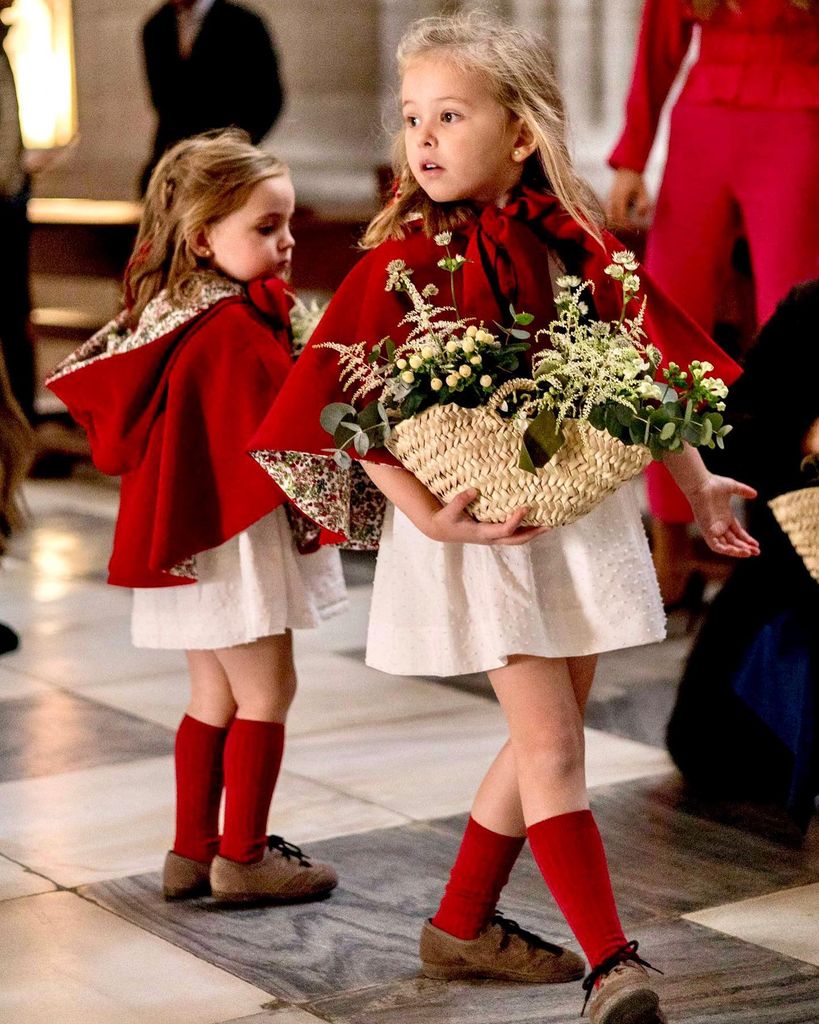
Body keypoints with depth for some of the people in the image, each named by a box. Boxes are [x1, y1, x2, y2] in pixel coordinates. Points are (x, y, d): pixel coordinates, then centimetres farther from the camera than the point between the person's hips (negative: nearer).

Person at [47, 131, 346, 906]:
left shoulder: (172, 314, 7)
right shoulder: (235, 331, -22)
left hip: (192, 535, 9)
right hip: (235, 538, -9)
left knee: (215, 697, 17)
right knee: (265, 692, 3)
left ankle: (192, 850, 24)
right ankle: (242, 858, 9)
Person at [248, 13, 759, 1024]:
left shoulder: (573, 244, 0)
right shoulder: (402, 261, -10)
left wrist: (694, 482, 11)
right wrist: (424, 514, -22)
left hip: (582, 508, 5)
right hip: (476, 522, -5)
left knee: (549, 735, 13)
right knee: (550, 741, -8)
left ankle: (461, 924, 30)